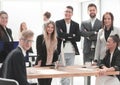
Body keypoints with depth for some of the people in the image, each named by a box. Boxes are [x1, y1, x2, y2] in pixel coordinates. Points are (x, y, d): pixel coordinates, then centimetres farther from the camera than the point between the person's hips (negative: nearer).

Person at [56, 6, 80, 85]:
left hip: (72, 52, 3)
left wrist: (66, 37, -9)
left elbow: (78, 38, -2)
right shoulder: (58, 23, 2)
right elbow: (59, 34, -14)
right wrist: (72, 35, -10)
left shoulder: (76, 25, 10)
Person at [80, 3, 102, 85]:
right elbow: (82, 32, -7)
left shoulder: (101, 23, 3)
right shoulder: (84, 23, 11)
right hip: (87, 50, 3)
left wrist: (89, 35, -9)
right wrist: (94, 33, -12)